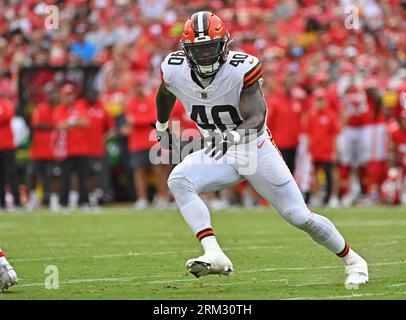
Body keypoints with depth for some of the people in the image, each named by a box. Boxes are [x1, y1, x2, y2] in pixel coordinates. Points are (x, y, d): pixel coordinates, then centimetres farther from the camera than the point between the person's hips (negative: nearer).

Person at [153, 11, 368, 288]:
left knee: (300, 217, -2)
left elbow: (257, 119, -32)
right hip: (217, 154, 4)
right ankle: (214, 256, -32)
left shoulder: (241, 69, -24)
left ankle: (352, 261, 21)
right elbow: (166, 94, 14)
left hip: (256, 150, -3)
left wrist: (233, 136, -52)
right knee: (178, 181, -25)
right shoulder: (174, 70, -12)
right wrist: (162, 128, 28)